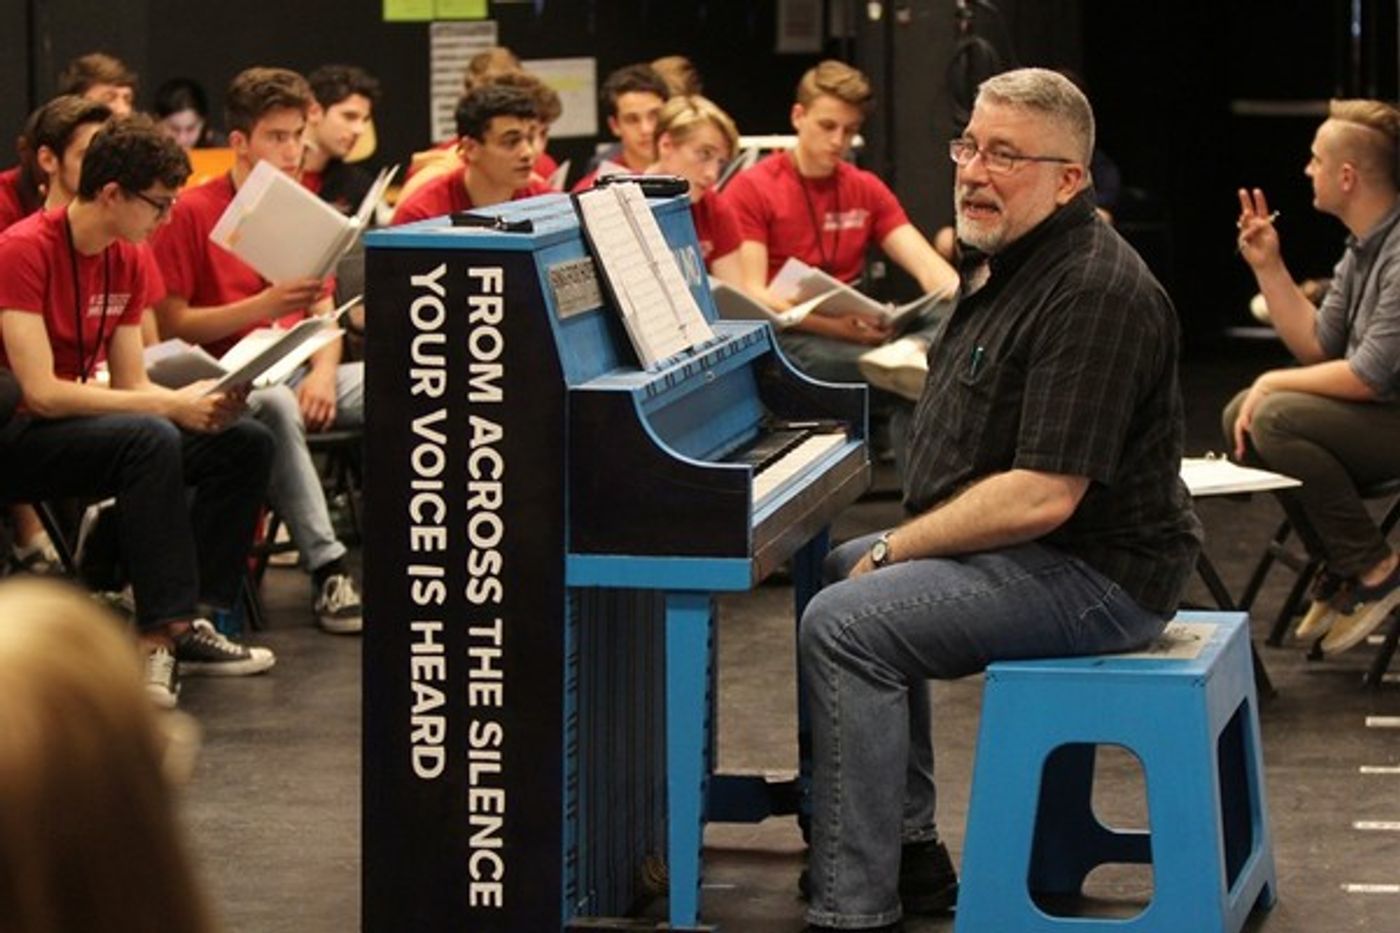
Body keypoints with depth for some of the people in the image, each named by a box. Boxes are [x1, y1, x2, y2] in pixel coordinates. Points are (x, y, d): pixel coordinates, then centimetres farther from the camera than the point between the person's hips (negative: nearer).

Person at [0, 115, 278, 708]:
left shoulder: (130, 261, 6)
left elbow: (131, 385, 5)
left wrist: (194, 401, -16)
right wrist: (171, 405, -26)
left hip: (81, 422, 9)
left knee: (246, 442, -5)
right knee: (151, 439, -34)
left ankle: (192, 620, -11)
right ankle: (162, 631, -31)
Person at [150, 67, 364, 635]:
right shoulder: (192, 213, -3)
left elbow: (324, 312, 15)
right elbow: (170, 327, -8)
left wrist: (324, 371, -7)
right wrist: (265, 305, -16)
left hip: (295, 374, 6)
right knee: (275, 405, -40)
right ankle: (327, 570, -39)